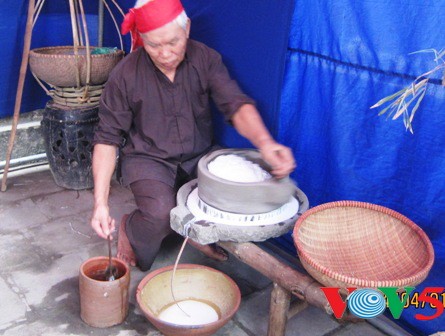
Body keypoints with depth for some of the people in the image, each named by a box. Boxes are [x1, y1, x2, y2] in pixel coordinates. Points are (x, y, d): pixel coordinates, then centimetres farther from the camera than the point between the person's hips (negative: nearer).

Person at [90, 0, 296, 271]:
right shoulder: (125, 75, -13)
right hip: (148, 158, -2)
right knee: (161, 214, -31)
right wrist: (101, 202, -18)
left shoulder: (205, 58, -8)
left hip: (200, 155, 3)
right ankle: (129, 229, 7)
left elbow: (236, 105, -19)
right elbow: (107, 139, -9)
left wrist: (265, 142, -42)